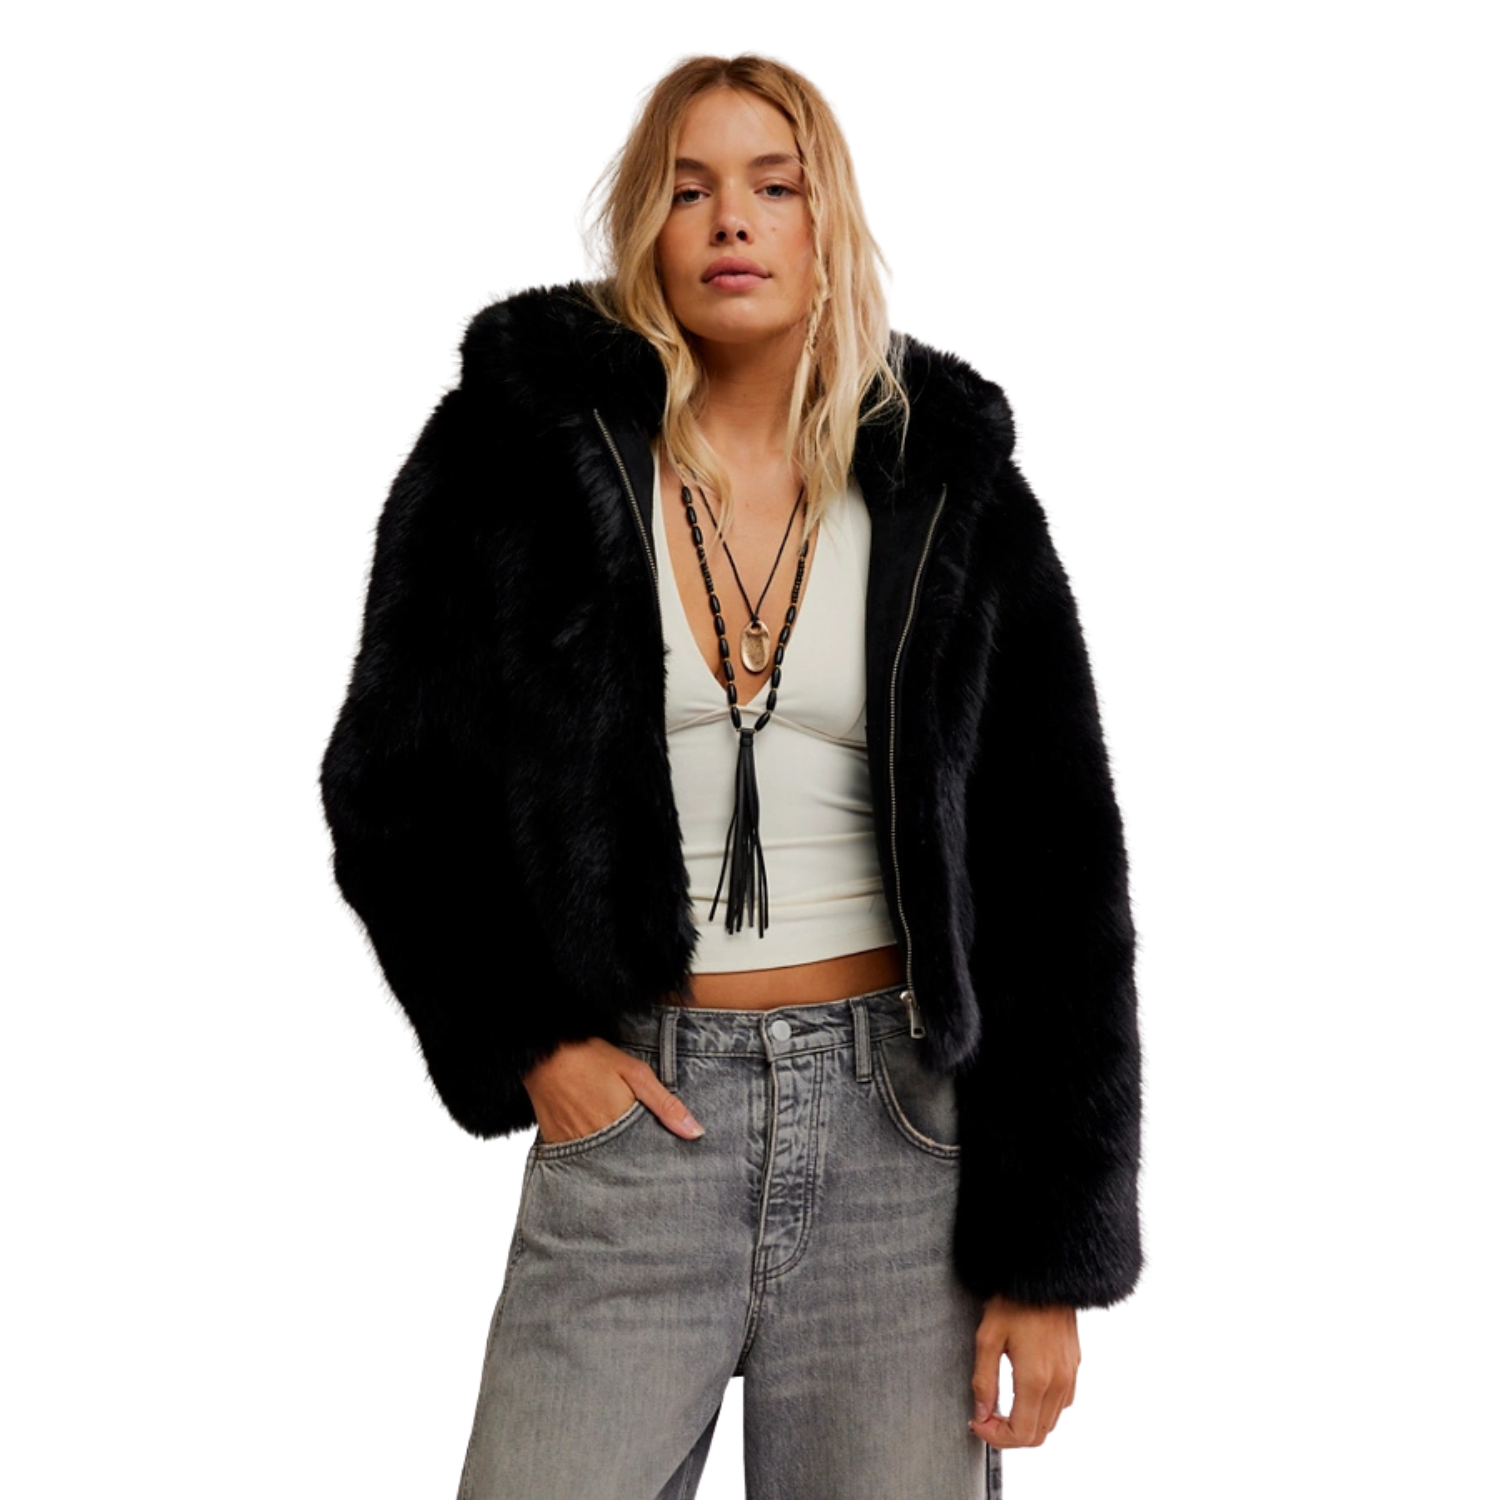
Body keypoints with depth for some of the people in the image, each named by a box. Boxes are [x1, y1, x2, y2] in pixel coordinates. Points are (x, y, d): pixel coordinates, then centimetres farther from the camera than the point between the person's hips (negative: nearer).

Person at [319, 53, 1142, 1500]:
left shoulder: (950, 485, 3)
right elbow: (393, 787, 6)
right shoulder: (521, 447, 1)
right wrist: (521, 1042, -5)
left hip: (902, 1125, 1)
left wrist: (1050, 1256, -2)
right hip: (630, 1114, 0)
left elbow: (1057, 878, 2)